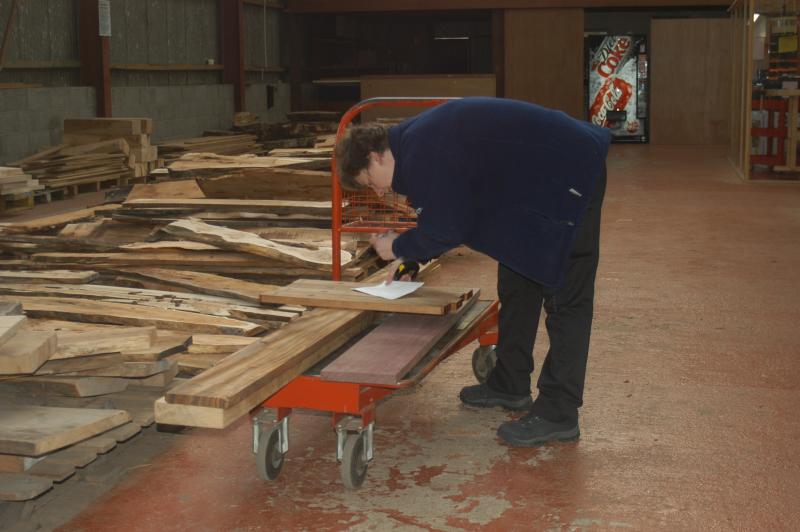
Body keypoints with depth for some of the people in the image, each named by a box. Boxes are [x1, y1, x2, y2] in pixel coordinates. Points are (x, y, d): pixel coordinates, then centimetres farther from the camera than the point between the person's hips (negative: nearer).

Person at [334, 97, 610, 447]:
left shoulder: (422, 154, -24)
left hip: (570, 178, -11)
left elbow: (445, 231, -19)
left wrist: (398, 247, -3)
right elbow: (444, 220, 20)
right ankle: (510, 386, 28)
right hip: (537, 183, 11)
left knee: (564, 295, -8)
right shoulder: (417, 138, 9)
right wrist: (411, 257, 14)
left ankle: (558, 415, -3)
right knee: (517, 286, 17)